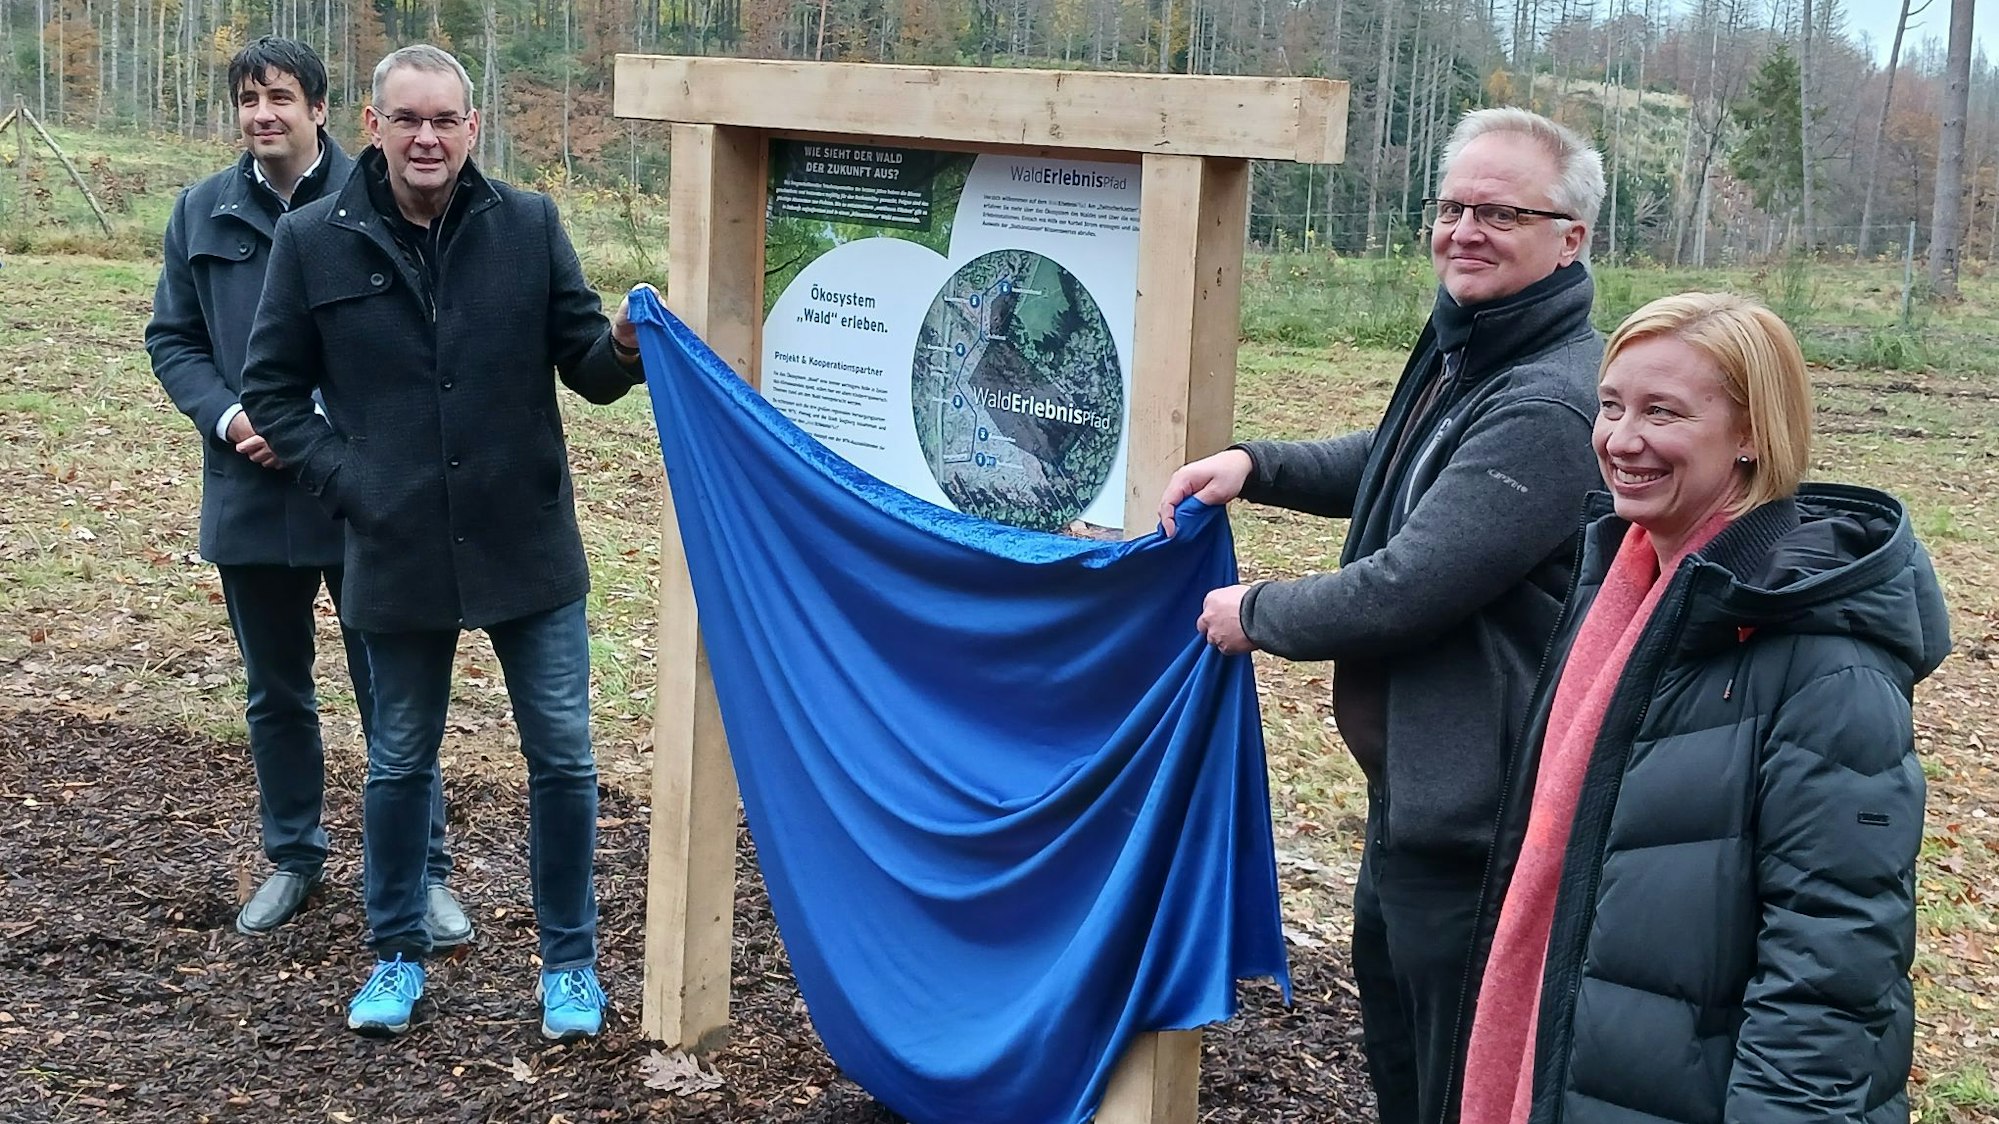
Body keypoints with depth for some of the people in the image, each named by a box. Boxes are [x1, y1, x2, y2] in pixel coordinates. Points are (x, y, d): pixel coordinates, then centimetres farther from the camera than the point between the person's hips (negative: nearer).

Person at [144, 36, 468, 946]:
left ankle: (422, 872, 15)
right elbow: (172, 340, 9)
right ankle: (293, 856, 33)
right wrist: (229, 418, -8)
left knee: (390, 693, 4)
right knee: (275, 694, 17)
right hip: (250, 495, 4)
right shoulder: (201, 212, 5)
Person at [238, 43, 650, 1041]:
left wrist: (625, 344, -22)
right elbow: (272, 389, 4)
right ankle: (398, 953, 34)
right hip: (398, 551, 0)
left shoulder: (528, 225, -3)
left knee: (561, 758, 7)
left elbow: (586, 368, 0)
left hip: (528, 546, 0)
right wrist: (345, 482, -6)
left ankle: (569, 959, 25)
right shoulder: (313, 240, -4)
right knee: (400, 761, 15)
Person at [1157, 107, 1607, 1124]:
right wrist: (1254, 465, 7)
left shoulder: (1547, 409, -26)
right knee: (1390, 1016, 26)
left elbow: (1405, 588, -27)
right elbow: (1391, 465, 24)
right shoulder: (1461, 348, 7)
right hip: (1413, 785, 10)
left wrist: (1258, 613, -9)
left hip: (1472, 816, -10)